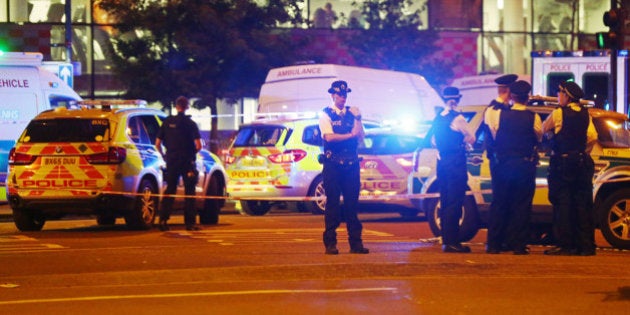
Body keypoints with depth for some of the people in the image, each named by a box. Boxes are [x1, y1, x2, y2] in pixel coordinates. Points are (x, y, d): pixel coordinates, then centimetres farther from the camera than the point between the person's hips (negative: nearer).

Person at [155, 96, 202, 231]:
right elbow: (198, 145, -13)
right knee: (189, 192, 4)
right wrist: (193, 153, 7)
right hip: (187, 162, -3)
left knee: (169, 191, 9)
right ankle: (190, 222, 1)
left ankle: (163, 220, 0)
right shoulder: (190, 124, -6)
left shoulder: (167, 122, 3)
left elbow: (157, 143, 3)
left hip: (171, 161, 3)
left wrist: (164, 155, 16)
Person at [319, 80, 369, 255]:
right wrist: (350, 135, -8)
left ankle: (355, 242, 6)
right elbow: (328, 137, -13)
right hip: (333, 163, -4)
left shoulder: (352, 113, 13)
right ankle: (330, 243, 1)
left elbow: (360, 137, 5)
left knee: (352, 203, 3)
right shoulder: (326, 114, 1)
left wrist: (357, 118, -8)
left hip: (351, 163, 4)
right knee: (332, 203, -2)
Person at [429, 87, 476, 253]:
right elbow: (471, 138, -6)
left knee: (445, 201, 13)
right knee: (455, 203, -7)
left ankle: (446, 240, 16)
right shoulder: (457, 118, -12)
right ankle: (452, 242, -10)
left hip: (441, 162, 8)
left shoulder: (437, 119, 11)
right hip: (456, 162, -8)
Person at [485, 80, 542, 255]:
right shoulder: (533, 117, -7)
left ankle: (493, 244, 8)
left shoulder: (500, 115, -6)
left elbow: (493, 135, 2)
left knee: (498, 204, 9)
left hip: (503, 165, 1)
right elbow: (539, 137, 6)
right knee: (522, 205, 4)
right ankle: (518, 244, 2)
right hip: (526, 166, -1)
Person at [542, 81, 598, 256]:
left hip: (562, 164, -5)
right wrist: (584, 153, 10)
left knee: (562, 204, -2)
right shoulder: (585, 114, 7)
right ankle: (586, 245, 5)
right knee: (583, 204, 6)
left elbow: (543, 129, 6)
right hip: (582, 162, 5)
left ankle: (565, 245, -6)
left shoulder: (559, 113, -7)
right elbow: (593, 137, 0)